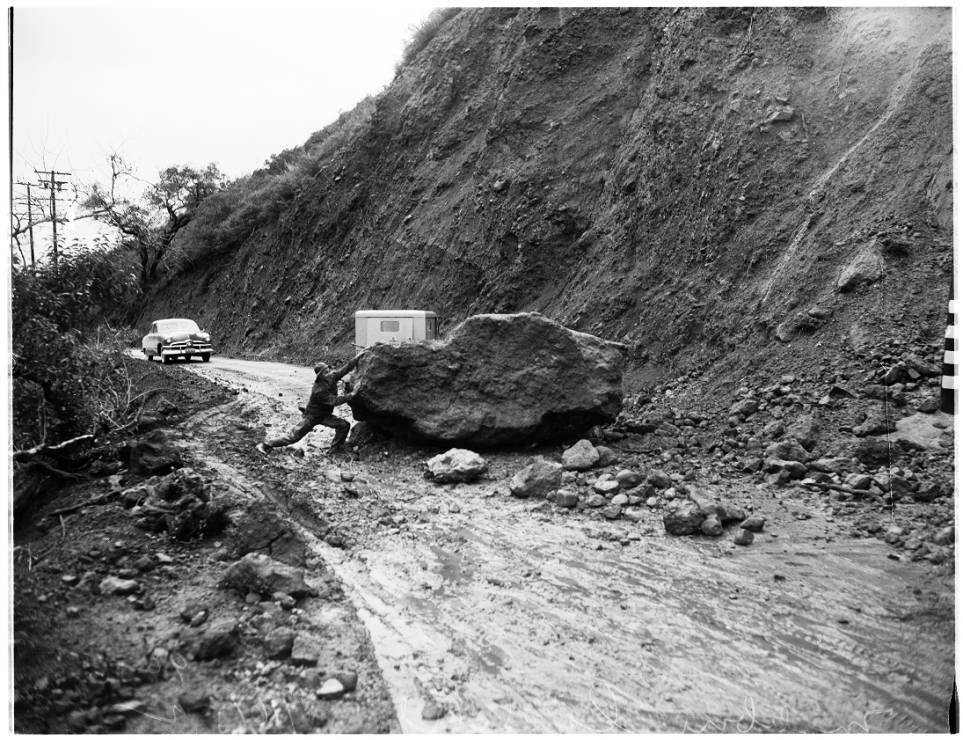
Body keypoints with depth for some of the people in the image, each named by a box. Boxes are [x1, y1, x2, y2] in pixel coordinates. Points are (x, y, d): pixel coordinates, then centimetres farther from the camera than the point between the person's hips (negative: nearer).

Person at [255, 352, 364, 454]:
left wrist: (357, 358, -14)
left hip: (325, 415, 7)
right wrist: (351, 395, -35)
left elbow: (345, 369, -7)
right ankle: (265, 444, 11)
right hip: (312, 417, -7)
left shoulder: (332, 377, -13)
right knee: (293, 436, -2)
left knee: (344, 425, -7)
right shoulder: (318, 391, -33)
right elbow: (334, 401, -36)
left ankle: (334, 448, 10)